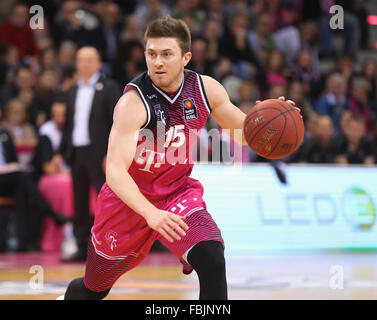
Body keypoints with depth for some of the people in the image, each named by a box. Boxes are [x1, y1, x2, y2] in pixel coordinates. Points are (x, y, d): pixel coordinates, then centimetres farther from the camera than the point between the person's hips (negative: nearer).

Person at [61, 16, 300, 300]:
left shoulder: (206, 90, -12)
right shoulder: (133, 102, -28)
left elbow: (243, 132, 5)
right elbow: (115, 170, -38)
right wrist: (149, 213, -53)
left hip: (179, 192, 3)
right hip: (130, 200, -3)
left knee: (212, 261, -25)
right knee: (94, 290, 15)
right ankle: (67, 299, 52)